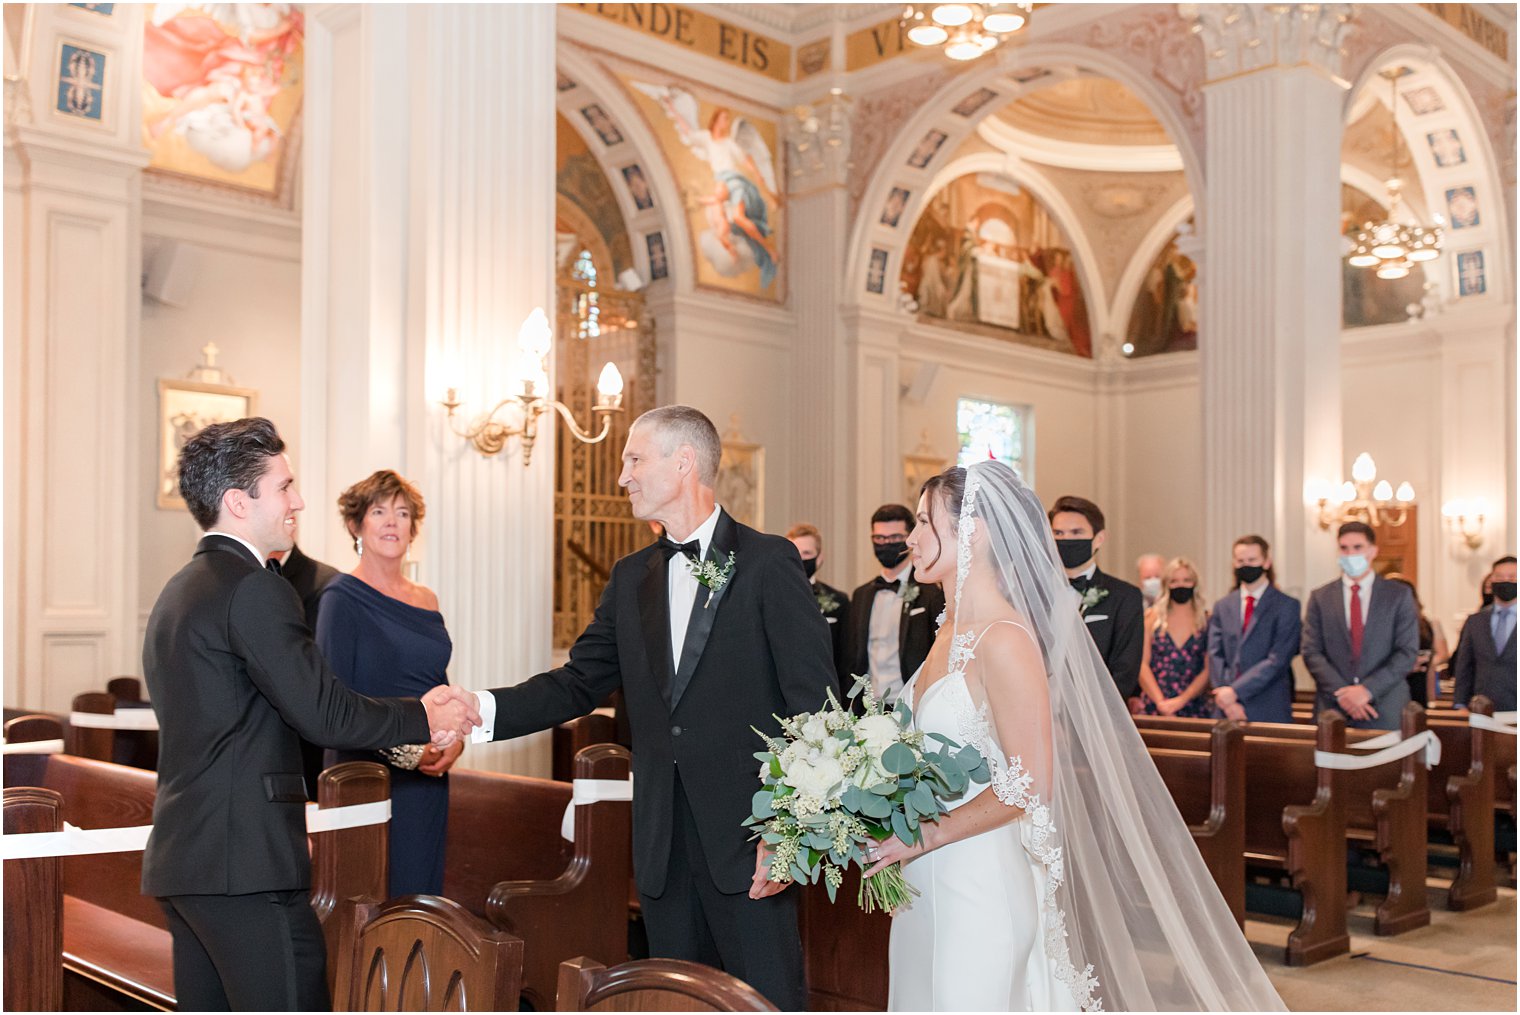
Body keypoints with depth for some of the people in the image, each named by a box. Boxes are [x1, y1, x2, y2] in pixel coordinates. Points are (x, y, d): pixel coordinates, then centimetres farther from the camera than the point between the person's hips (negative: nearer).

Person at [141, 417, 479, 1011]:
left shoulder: (178, 592, 18)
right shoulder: (253, 588, -14)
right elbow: (322, 712, -18)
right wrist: (423, 719, -4)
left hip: (184, 855, 10)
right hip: (245, 861, -10)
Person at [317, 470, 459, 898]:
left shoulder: (426, 601, 12)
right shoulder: (342, 597, -6)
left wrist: (455, 739, -1)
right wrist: (404, 750, -18)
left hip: (429, 780, 6)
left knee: (422, 891, 10)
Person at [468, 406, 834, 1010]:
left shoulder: (768, 563, -6)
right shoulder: (632, 578, 13)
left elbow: (814, 704, -10)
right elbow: (579, 683, 8)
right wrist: (485, 710, -7)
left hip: (747, 835, -5)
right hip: (663, 844, 6)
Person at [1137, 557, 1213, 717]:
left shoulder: (1207, 620, 4)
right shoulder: (1153, 617, 6)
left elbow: (1208, 669, -1)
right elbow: (1142, 664, 1)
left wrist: (1181, 701, -11)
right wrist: (1160, 702, -9)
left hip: (1195, 710, 0)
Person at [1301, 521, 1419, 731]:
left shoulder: (1399, 595, 4)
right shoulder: (1320, 597, 7)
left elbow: (1407, 652, -3)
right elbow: (1312, 652, 1)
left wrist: (1368, 689, -13)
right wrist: (1341, 693, -12)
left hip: (1385, 712, -1)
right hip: (1332, 709, 1)